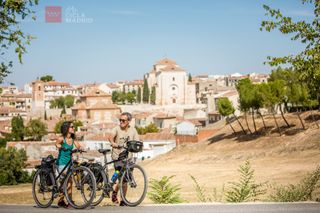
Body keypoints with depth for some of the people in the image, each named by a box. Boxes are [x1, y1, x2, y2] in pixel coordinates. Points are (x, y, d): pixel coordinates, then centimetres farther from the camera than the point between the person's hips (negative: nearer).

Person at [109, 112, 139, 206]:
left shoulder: (133, 130, 5)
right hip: (117, 156, -4)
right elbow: (111, 136, -25)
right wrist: (113, 143, -46)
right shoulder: (117, 128, -6)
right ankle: (114, 192, 13)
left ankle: (123, 201, 21)